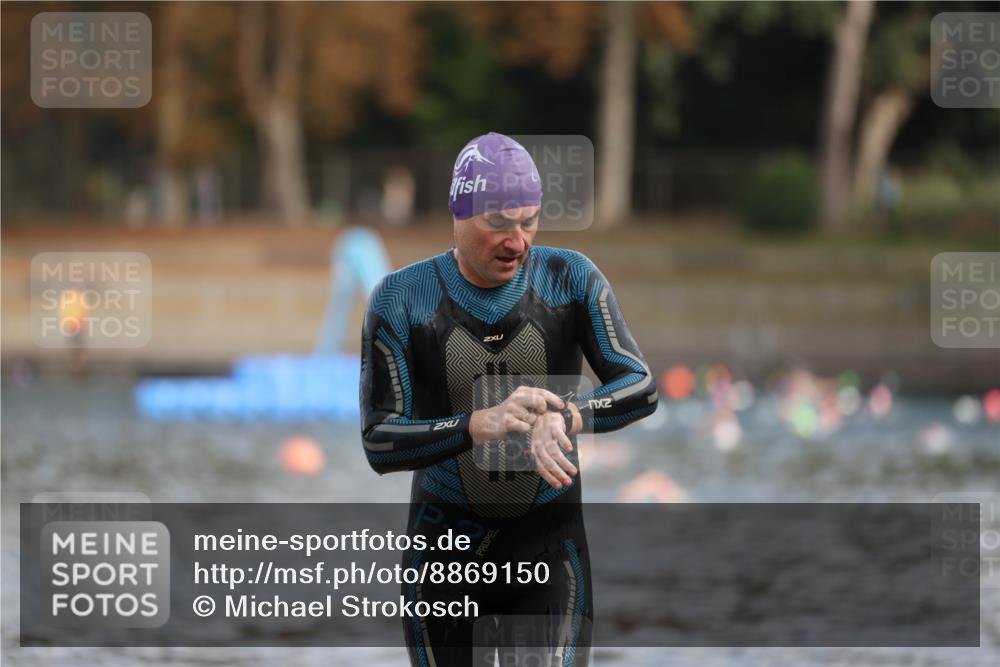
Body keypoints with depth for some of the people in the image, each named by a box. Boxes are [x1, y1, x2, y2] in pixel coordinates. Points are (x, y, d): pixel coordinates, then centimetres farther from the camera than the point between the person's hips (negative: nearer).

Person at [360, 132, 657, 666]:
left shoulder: (570, 280, -4)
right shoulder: (401, 300, -9)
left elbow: (640, 387, -13)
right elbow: (379, 444, -15)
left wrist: (566, 419, -35)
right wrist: (481, 425, -34)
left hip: (549, 545, 0)